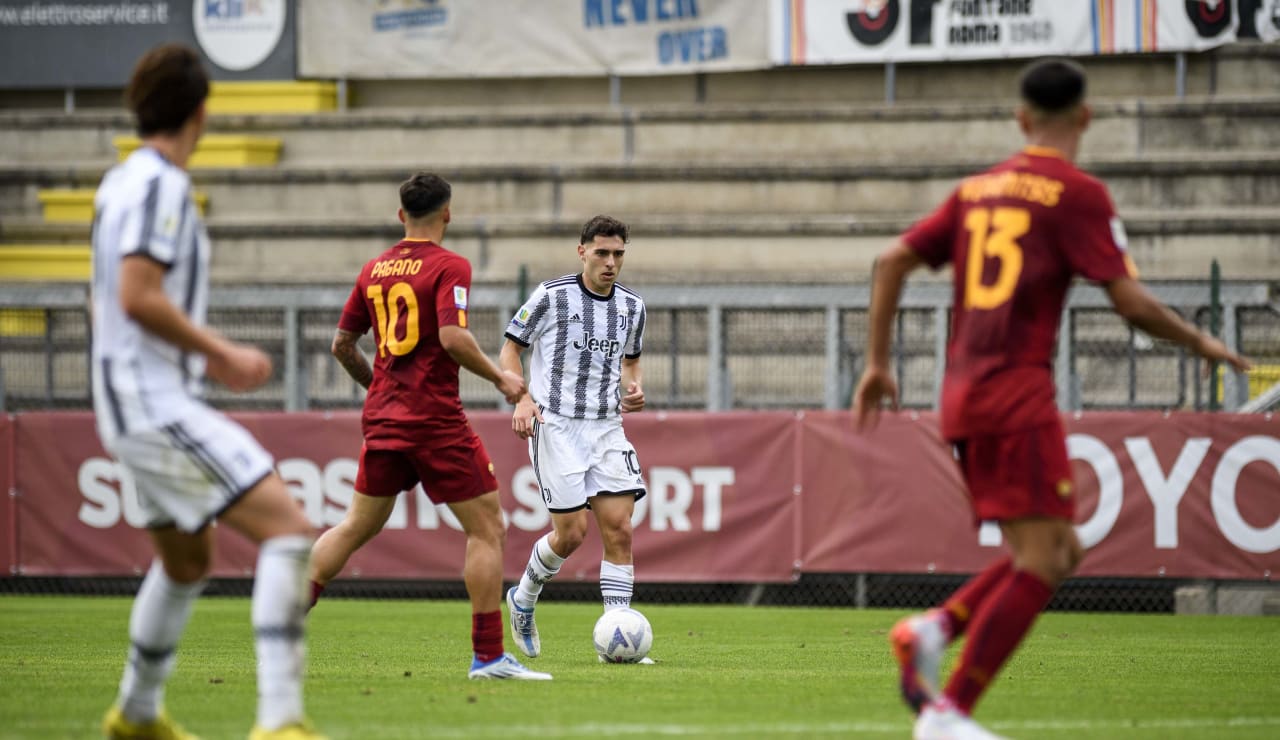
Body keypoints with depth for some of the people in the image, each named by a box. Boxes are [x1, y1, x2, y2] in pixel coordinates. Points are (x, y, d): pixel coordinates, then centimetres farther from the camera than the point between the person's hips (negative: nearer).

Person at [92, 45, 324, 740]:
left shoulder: (122, 181, 15)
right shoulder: (159, 184, -14)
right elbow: (139, 296, -23)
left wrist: (209, 356, 22)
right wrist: (222, 353, -15)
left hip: (144, 402, 10)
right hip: (155, 403, -10)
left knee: (185, 559, 26)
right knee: (288, 526, -18)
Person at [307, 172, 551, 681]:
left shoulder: (374, 269, 11)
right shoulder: (449, 267, -8)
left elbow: (342, 344, 15)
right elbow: (453, 337, -21)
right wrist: (501, 378, -7)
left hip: (382, 421, 7)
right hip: (436, 420, -7)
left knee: (358, 525, 17)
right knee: (487, 529, 0)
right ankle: (488, 656, -4)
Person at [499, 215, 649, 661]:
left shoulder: (631, 307, 9)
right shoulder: (551, 297, -5)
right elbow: (511, 348, 2)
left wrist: (633, 389, 1)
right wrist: (522, 399, -14)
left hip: (606, 428, 4)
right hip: (555, 425, -4)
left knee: (619, 529, -8)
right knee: (572, 533, -7)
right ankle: (523, 600, 22)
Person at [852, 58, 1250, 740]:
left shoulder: (978, 189, 16)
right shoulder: (1078, 194, -4)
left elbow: (893, 262, 14)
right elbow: (1132, 304, -8)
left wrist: (877, 364, 19)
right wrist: (1200, 343, 9)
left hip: (963, 399, 8)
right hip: (1017, 398, -8)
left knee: (1059, 553, 14)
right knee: (1040, 564, -8)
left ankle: (933, 629, -3)